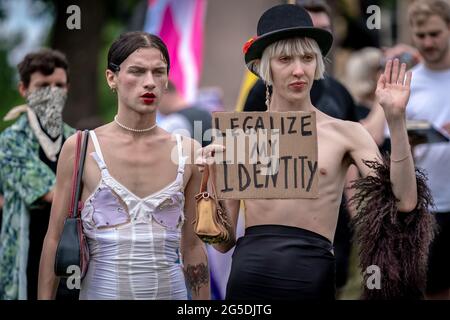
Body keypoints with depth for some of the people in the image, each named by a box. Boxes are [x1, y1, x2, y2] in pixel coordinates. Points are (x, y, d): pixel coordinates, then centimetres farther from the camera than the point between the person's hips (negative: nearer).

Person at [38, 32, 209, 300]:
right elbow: (55, 239, 1)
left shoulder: (188, 152, 4)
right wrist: (45, 297, -4)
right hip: (102, 290, -2)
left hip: (171, 290, 2)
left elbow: (192, 246, 10)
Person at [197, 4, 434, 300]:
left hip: (311, 276, 0)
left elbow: (403, 203, -11)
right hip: (250, 275, 0)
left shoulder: (345, 133, 3)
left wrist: (396, 120, -15)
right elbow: (224, 241, 6)